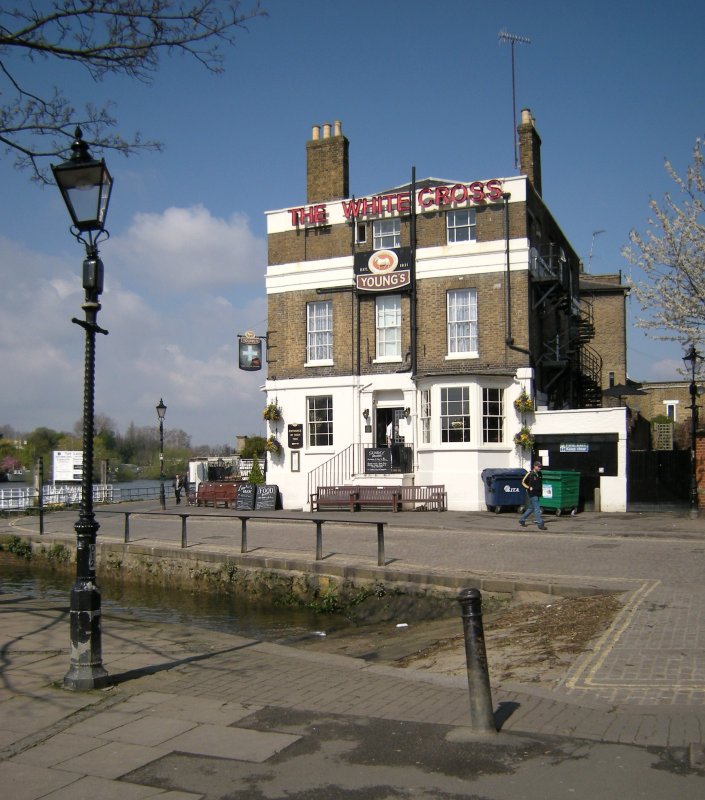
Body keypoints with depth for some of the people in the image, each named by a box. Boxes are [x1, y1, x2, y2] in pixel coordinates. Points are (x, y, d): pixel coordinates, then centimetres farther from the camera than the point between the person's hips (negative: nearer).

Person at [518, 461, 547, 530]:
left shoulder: (540, 474, 9)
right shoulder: (530, 474, -10)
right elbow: (523, 482, -3)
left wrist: (541, 492, 18)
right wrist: (529, 488, -14)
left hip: (538, 494, 7)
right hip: (532, 494, -7)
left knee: (531, 508, 14)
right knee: (537, 509, -9)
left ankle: (522, 520, 27)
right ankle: (540, 524, -8)